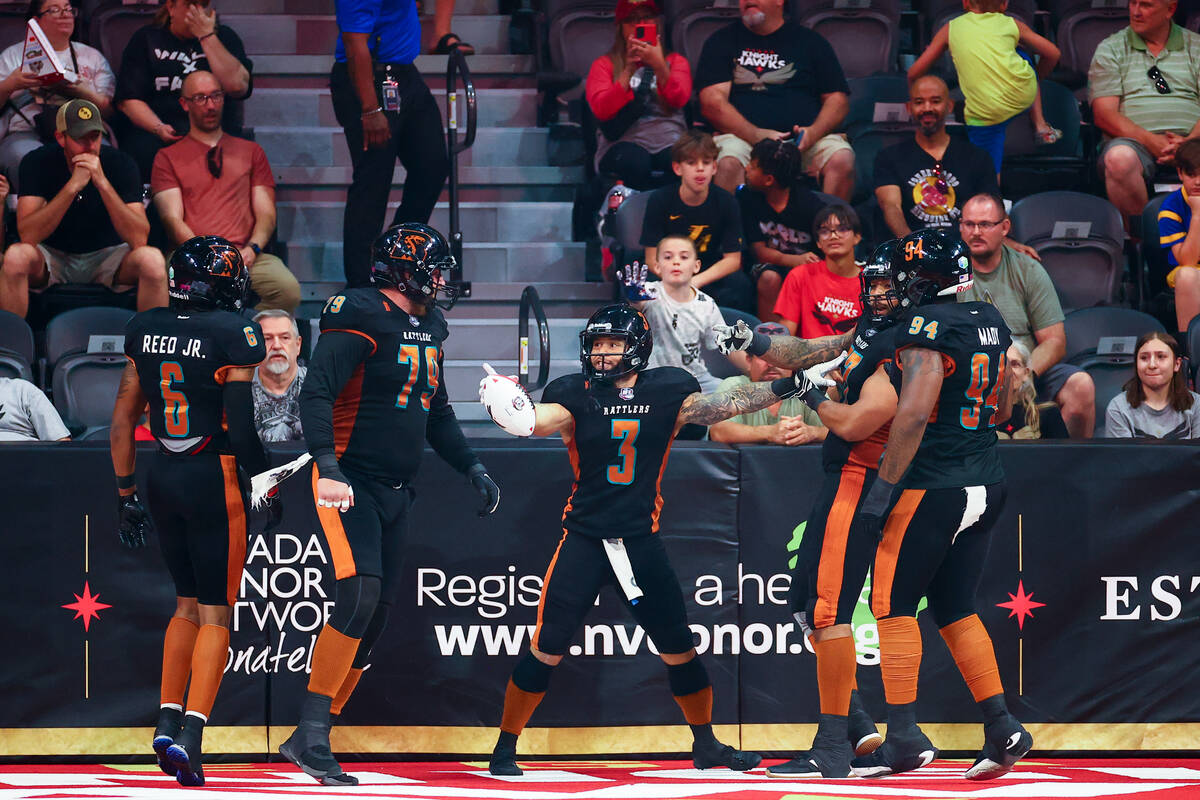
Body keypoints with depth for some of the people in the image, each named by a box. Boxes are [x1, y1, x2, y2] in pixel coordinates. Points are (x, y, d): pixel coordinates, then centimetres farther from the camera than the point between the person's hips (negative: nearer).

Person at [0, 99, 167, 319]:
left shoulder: (120, 164, -11)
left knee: (151, 259, -30)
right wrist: (73, 186, -31)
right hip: (52, 256, 0)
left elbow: (139, 239, -21)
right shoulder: (37, 162, -11)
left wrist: (102, 183, -30)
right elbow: (28, 235, -23)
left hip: (107, 256, 0)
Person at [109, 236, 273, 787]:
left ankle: (168, 720, 15)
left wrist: (126, 493, 18)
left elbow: (123, 418, 10)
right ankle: (190, 735, -12)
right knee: (215, 613, 0)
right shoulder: (234, 333, -12)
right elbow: (242, 425, -13)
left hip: (163, 475, 5)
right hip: (215, 478, -5)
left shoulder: (144, 330, 5)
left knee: (188, 602, 21)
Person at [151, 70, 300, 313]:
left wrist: (252, 248, -6)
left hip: (244, 255, 2)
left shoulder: (250, 152, 25)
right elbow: (172, 219, 5)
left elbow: (266, 213, 17)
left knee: (288, 289, -32)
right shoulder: (168, 157, 17)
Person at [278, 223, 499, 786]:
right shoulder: (364, 320, -13)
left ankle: (310, 741, 9)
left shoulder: (428, 330, 15)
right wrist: (328, 468, -33)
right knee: (360, 594, -24)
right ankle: (312, 734, -22)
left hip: (395, 492, 9)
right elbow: (315, 395, -22)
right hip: (349, 481, -9)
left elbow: (435, 413, 28)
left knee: (376, 614, 4)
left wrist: (472, 467, 20)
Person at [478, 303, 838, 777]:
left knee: (678, 649, 7)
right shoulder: (576, 395, -6)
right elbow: (537, 419, -23)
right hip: (584, 538, -2)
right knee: (546, 648, -8)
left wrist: (780, 389, -16)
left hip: (641, 542, 2)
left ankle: (706, 745, 26)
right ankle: (505, 749, 3)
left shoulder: (666, 392, 0)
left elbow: (721, 406, -6)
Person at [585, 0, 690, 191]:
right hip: (624, 141, -1)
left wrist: (659, 66, -17)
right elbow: (602, 110, -1)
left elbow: (678, 100, -1)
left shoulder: (676, 61, 22)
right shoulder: (605, 65, 18)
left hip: (669, 139, 1)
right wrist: (629, 70, -10)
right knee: (634, 163, -40)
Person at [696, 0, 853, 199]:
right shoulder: (722, 41, 14)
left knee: (842, 160, -29)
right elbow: (712, 103, 1)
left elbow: (838, 98, 13)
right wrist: (755, 135, -16)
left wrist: (814, 132, -9)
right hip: (743, 136, -1)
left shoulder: (811, 41, 18)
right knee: (728, 164, -36)